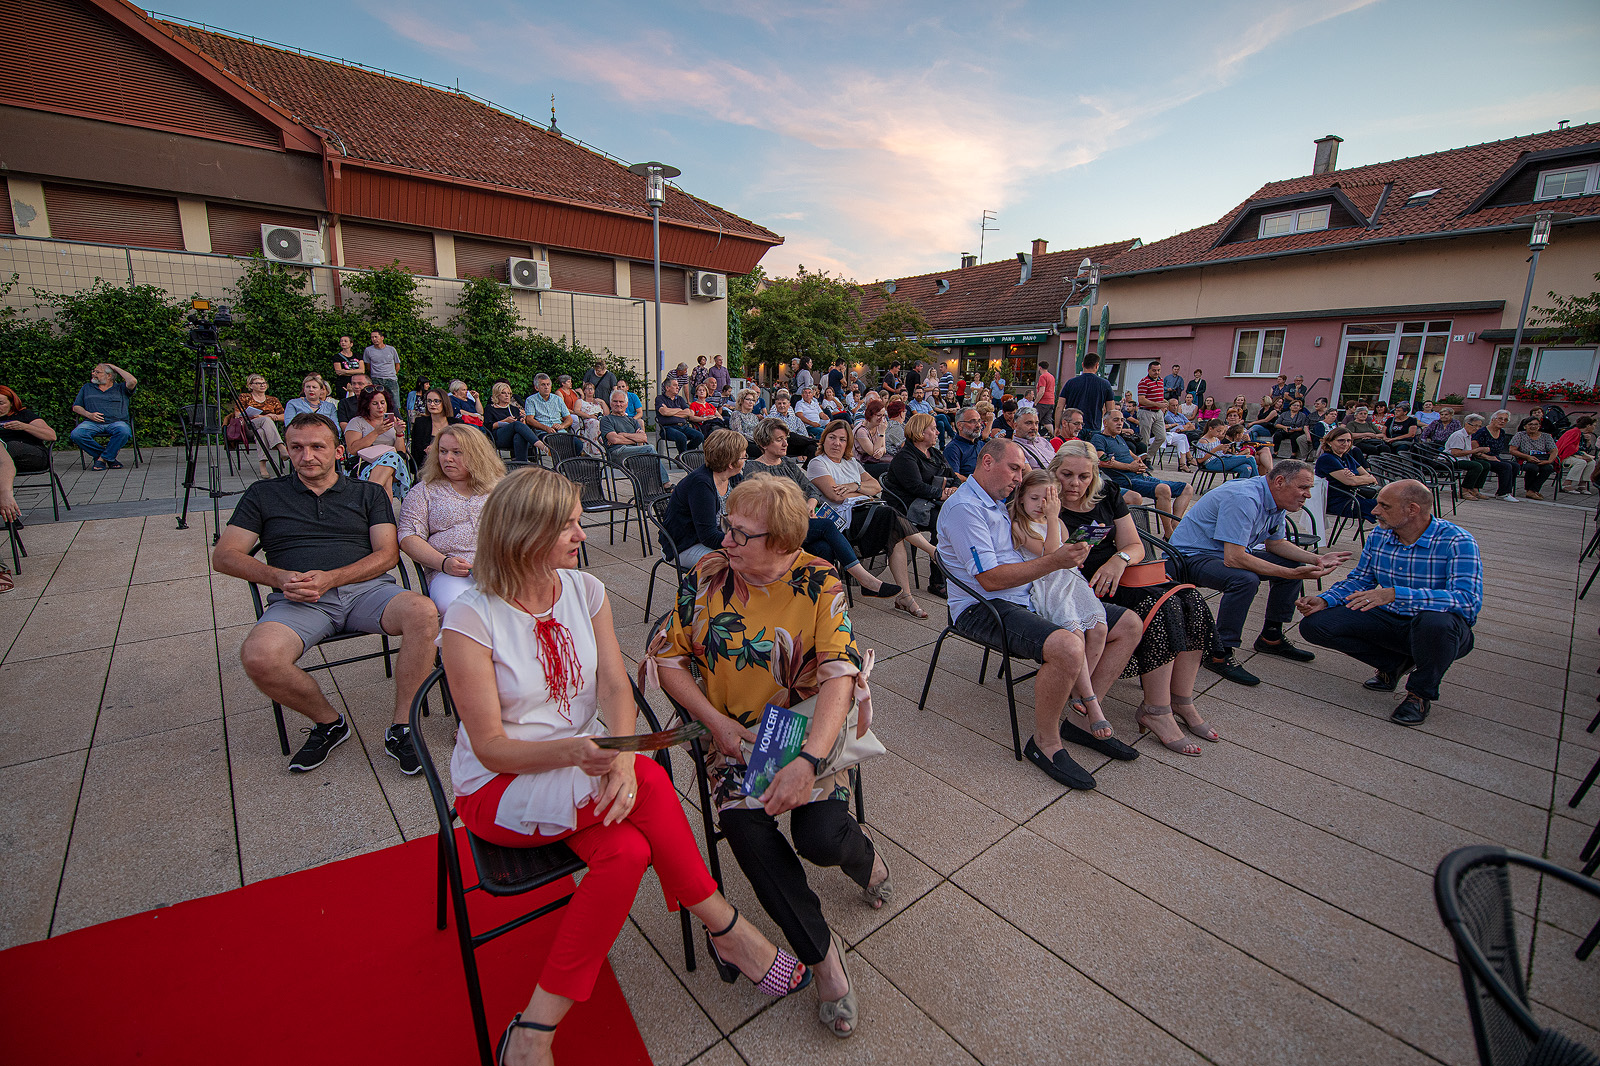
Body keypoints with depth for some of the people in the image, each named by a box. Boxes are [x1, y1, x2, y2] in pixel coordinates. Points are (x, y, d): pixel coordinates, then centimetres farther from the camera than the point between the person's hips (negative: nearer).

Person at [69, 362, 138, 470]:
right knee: (76, 434, -29)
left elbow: (133, 381, -6)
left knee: (124, 432, -39)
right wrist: (89, 414, -1)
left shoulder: (120, 388, 17)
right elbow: (76, 407, 22)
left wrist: (115, 368, 8)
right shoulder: (87, 388, 26)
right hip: (92, 423, 3)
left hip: (116, 421, -3)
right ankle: (109, 457, -16)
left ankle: (103, 458, -19)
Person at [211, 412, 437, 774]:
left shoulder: (368, 493, 18)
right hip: (297, 600, 1)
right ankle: (328, 722, -2)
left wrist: (330, 578, -10)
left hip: (365, 588, 0)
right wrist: (280, 577, -7)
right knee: (258, 656, -32)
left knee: (423, 613, -32)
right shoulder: (264, 494, 19)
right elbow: (224, 555, 13)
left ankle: (401, 728, -19)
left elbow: (388, 553, 6)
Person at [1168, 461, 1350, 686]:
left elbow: (1275, 543, 17)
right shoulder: (1244, 499, -28)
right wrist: (1291, 574, -31)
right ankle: (1219, 654, -23)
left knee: (1294, 564, 9)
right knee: (1245, 579, -35)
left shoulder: (1275, 500, 3)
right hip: (1189, 557, -10)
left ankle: (1271, 637, 21)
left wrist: (1316, 560, 2)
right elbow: (1233, 558, -34)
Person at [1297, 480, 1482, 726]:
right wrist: (1324, 600, -9)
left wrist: (1394, 594, -44)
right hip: (1389, 620, 5)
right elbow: (1359, 580, 10)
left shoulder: (1456, 541, -19)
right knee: (1313, 624, -11)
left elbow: (1469, 600, -33)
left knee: (1434, 621, -41)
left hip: (1443, 631, -5)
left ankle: (1421, 692, -9)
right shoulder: (1379, 535, -2)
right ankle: (1393, 663, 11)